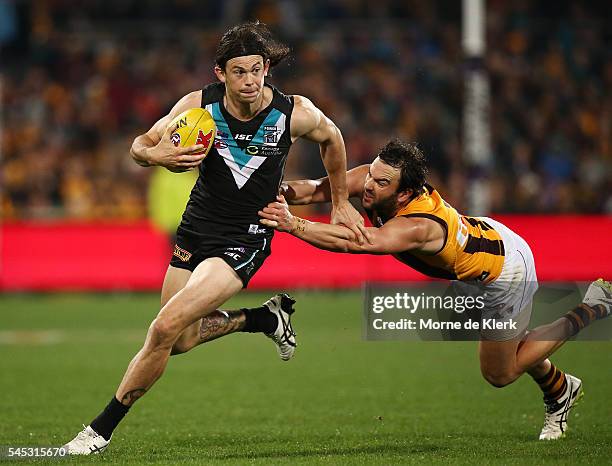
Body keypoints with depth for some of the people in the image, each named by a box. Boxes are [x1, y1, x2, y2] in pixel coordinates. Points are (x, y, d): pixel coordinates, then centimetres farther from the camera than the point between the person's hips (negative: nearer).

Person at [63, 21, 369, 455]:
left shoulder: (295, 113, -15)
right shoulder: (199, 105, -13)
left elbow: (331, 138, 8)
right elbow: (140, 145, -2)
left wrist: (341, 203, 15)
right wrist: (158, 154, -26)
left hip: (245, 240, -4)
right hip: (196, 228, 4)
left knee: (166, 328, -19)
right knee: (182, 341, 15)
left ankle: (101, 430, -7)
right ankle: (267, 318, 39)